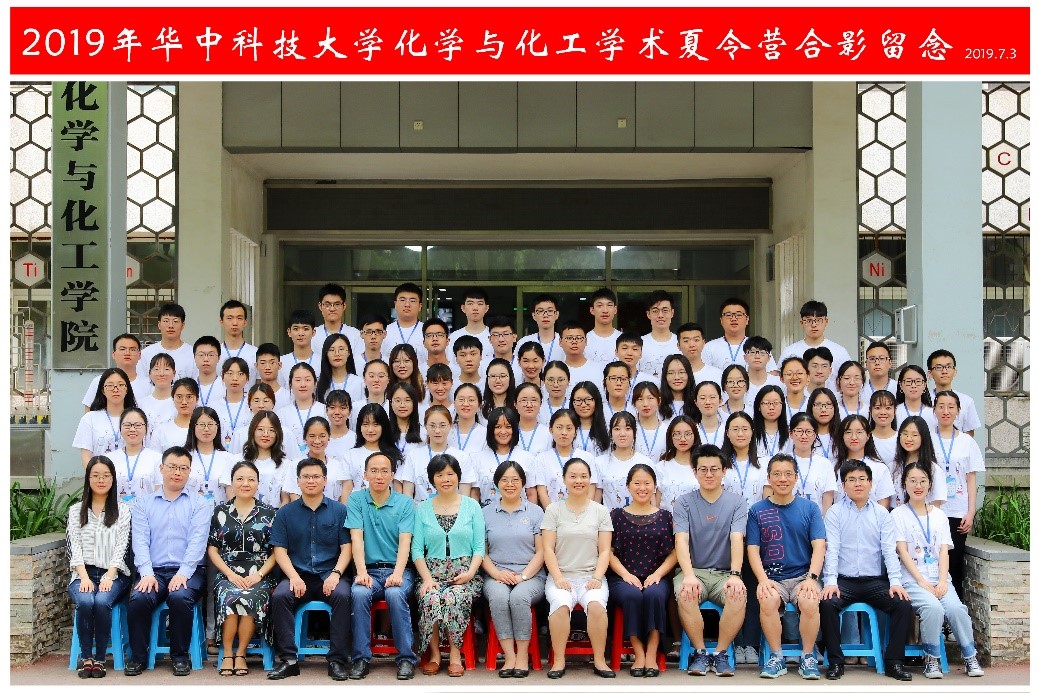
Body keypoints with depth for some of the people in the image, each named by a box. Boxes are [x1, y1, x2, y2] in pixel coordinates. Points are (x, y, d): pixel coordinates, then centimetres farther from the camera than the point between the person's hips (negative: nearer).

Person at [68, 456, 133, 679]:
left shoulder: (123, 510, 11)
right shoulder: (76, 511, 15)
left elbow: (121, 547, 1)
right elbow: (74, 548, 4)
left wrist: (109, 577, -14)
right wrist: (84, 577, -13)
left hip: (113, 574, -1)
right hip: (83, 573, 1)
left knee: (102, 601, -33)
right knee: (85, 601, -32)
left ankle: (100, 658, -18)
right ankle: (86, 657, -17)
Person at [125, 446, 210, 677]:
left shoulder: (199, 504, 9)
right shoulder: (144, 504, 15)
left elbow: (197, 541, -4)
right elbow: (140, 541, 3)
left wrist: (183, 573, -18)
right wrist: (147, 573, -14)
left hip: (188, 572, -2)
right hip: (154, 571, 2)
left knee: (180, 596, -32)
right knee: (138, 598, -28)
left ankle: (180, 656, -12)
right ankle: (138, 656, -8)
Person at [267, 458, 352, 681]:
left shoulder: (339, 510, 9)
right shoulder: (286, 512, 11)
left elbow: (346, 547, 5)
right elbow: (280, 550, 5)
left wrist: (336, 574, -13)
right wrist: (294, 577, -12)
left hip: (330, 575, -1)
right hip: (298, 575, 1)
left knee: (342, 595, -32)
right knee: (279, 596, -29)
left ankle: (337, 660, -24)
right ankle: (288, 659, -23)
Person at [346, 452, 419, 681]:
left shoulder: (405, 503, 5)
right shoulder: (356, 499, 7)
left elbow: (405, 541, -7)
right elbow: (356, 537, -4)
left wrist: (397, 573, -23)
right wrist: (362, 572, -19)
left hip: (397, 569, -1)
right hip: (368, 569, 1)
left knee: (395, 594, -33)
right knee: (359, 593, -31)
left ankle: (406, 658, -21)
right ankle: (361, 658, -19)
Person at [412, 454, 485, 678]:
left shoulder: (472, 506, 8)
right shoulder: (422, 509, 11)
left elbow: (479, 547, 4)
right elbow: (417, 549, 4)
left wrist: (470, 573, -12)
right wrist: (427, 578, -11)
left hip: (465, 573, -1)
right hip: (433, 573, 1)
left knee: (454, 598, -33)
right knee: (431, 598, -32)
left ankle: (455, 653, -13)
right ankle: (434, 653, -12)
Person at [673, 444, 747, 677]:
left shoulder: (736, 503, 5)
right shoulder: (684, 502, 3)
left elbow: (736, 540, -10)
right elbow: (681, 541, -11)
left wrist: (735, 575, -28)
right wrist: (689, 575, -29)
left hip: (724, 573, 0)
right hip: (693, 571, 0)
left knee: (739, 595, -32)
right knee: (685, 593, -34)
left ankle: (720, 653, -12)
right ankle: (700, 653, -13)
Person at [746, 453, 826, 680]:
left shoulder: (809, 508, 8)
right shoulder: (757, 510, 7)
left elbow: (819, 546, 0)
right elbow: (752, 550, 2)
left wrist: (811, 578, -16)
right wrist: (763, 580, -15)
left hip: (803, 575, 0)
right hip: (771, 577, 0)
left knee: (810, 602, -32)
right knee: (768, 600, -33)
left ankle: (808, 657, -10)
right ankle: (776, 657, -13)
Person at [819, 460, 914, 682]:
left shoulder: (882, 514, 11)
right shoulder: (835, 512, 5)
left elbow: (889, 550, 2)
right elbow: (831, 549, -4)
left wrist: (895, 582, -12)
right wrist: (830, 581, -18)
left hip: (875, 581, 2)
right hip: (844, 580, -2)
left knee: (904, 605, -22)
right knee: (826, 604, -30)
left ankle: (893, 662, -7)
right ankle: (835, 661, -14)